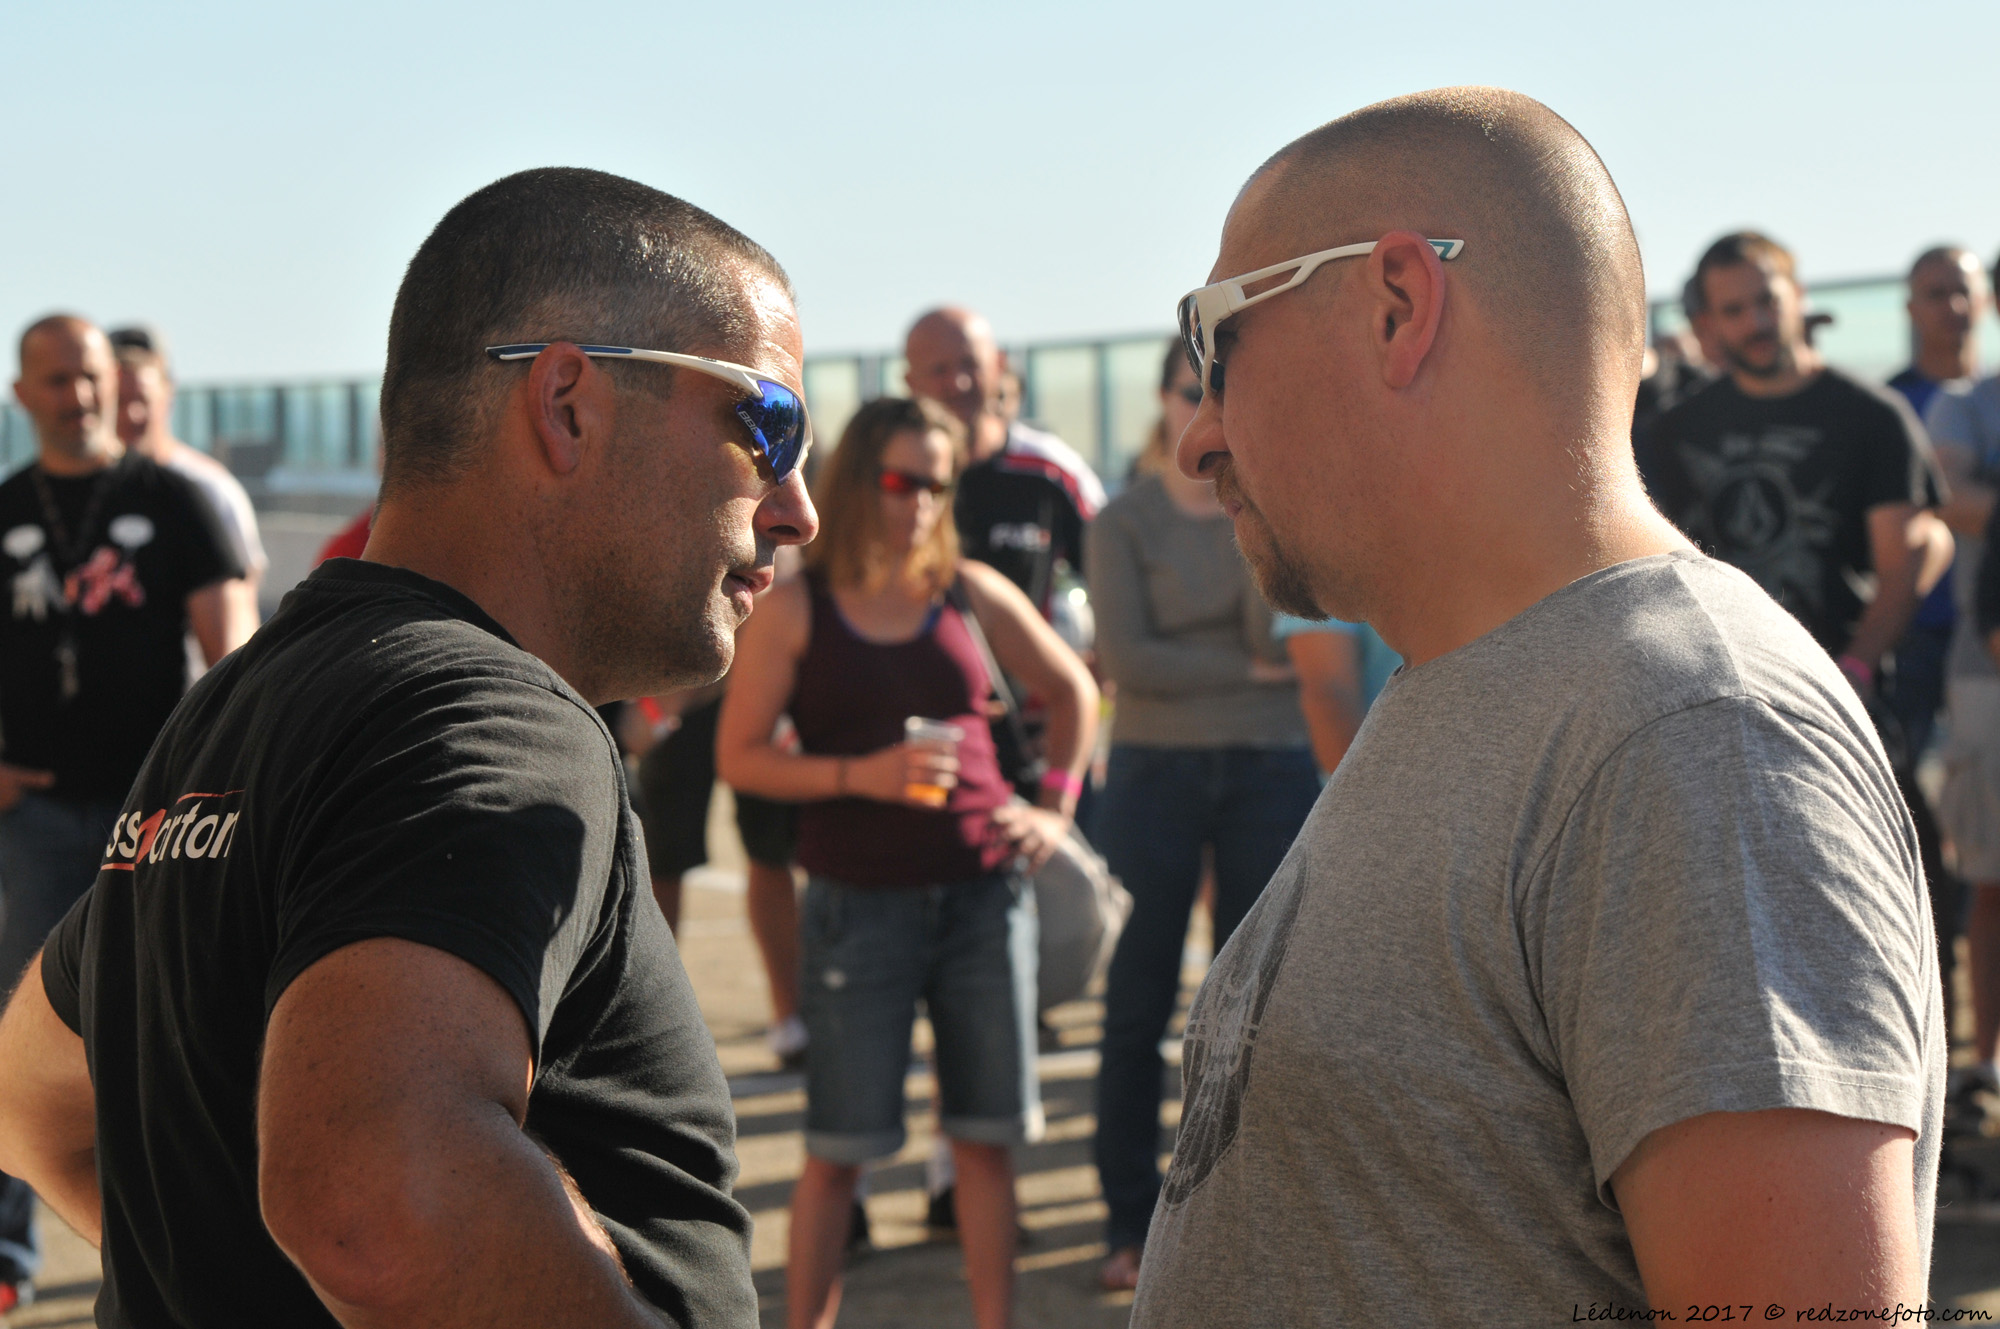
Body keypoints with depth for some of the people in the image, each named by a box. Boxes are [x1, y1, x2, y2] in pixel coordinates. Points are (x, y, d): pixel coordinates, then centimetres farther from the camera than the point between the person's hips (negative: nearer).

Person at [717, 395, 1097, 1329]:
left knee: (986, 1135, 5)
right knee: (839, 1145, 0)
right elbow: (738, 756, -4)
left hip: (982, 894, 3)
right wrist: (862, 774, -16)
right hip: (858, 904, -3)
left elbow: (1072, 692, 21)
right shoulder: (794, 610, -2)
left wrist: (1055, 806, 12)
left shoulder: (971, 593, 6)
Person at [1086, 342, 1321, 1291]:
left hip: (1271, 772, 1)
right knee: (1140, 1006, 2)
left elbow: (1284, 637, -7)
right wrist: (1248, 668, -11)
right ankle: (1131, 1222, 11)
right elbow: (1125, 657, -10)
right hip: (1156, 773, -1)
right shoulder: (1125, 521, 2)